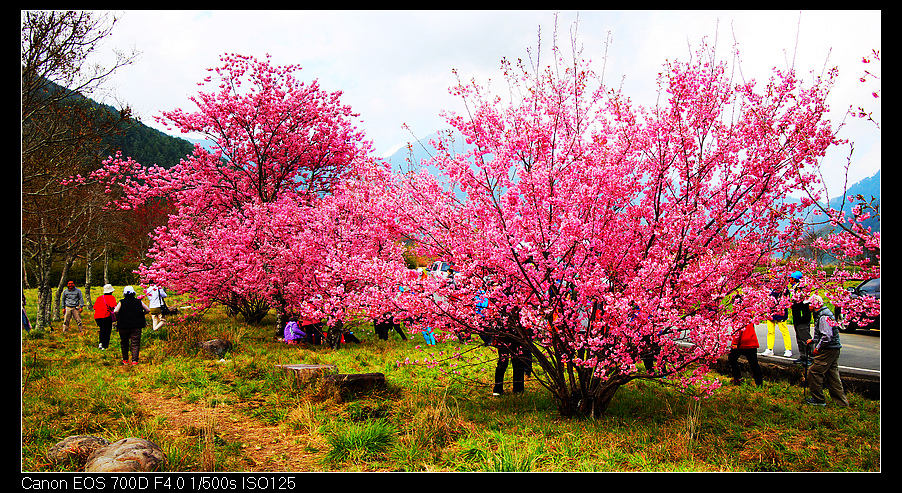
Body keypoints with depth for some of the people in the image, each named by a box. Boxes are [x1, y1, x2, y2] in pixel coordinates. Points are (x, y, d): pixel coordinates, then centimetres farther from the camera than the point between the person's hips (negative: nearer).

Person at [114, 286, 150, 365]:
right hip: (136, 326, 0)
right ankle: (134, 360, -6)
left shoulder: (121, 302, -4)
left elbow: (115, 311, -17)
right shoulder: (139, 302, 0)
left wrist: (119, 317, 2)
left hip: (123, 326, 0)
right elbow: (148, 310, 4)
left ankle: (125, 360, 24)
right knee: (135, 344, 2)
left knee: (124, 343, 16)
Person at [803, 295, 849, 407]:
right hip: (834, 349, 10)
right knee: (832, 375, 12)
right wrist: (813, 341, 20)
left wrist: (817, 348, -15)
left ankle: (818, 400, 2)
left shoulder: (823, 317, -17)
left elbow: (827, 337, -25)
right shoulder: (825, 314, 16)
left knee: (813, 372, -5)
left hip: (828, 350, -10)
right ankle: (842, 401, 15)